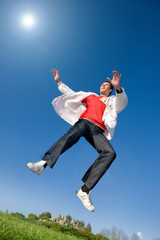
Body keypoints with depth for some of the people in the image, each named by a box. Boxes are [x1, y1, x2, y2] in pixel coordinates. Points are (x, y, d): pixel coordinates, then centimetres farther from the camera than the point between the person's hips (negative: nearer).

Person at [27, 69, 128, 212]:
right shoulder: (91, 96, 33)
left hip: (98, 130, 0)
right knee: (74, 134, -37)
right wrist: (59, 81, 35)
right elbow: (70, 93, 38)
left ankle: (85, 190, -36)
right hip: (84, 122, 0)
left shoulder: (113, 101, 29)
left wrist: (118, 89, -16)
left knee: (110, 153, -30)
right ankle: (43, 164, -55)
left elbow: (123, 103, 4)